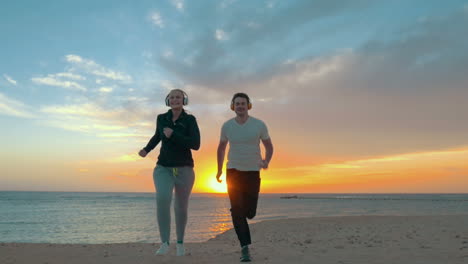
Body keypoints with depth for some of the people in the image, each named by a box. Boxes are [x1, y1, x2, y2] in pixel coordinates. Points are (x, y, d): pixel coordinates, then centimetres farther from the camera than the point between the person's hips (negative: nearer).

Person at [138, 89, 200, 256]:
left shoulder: (190, 120, -6)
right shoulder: (161, 118, 4)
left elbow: (196, 145, -17)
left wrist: (173, 135, -21)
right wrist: (146, 150, 9)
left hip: (184, 169, -1)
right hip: (164, 169, 1)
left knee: (181, 208, 9)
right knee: (162, 199, -27)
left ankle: (180, 242, 33)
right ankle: (164, 243, -19)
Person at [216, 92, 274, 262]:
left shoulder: (259, 125, -8)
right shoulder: (227, 126, -3)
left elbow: (269, 146, 4)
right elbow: (221, 147, 13)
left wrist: (266, 162, -17)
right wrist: (219, 170, 13)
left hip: (253, 172, 0)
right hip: (233, 172, 0)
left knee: (249, 213, 5)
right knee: (237, 210, -13)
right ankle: (245, 248, -5)